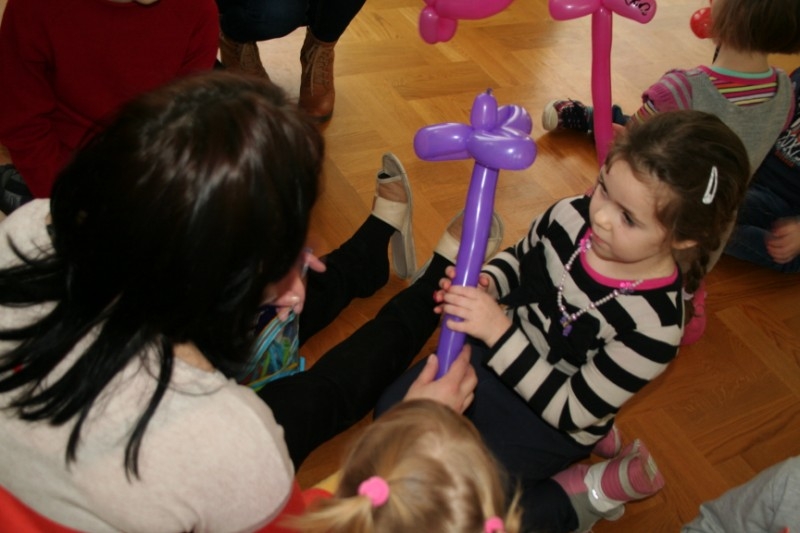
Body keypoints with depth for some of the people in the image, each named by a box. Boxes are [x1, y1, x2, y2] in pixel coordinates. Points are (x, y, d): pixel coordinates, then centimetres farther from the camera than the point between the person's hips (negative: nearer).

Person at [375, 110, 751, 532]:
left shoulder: (654, 324, -32)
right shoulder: (572, 216, -19)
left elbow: (570, 410, -25)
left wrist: (499, 333, -35)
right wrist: (484, 284, -20)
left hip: (549, 423, -6)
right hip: (493, 352, 6)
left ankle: (576, 497, 5)